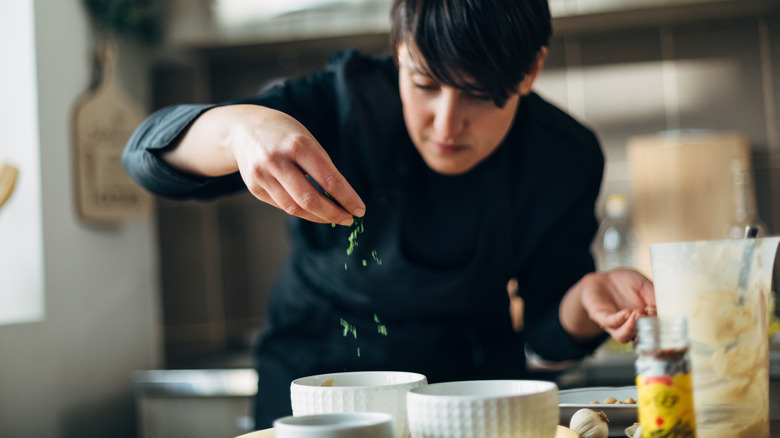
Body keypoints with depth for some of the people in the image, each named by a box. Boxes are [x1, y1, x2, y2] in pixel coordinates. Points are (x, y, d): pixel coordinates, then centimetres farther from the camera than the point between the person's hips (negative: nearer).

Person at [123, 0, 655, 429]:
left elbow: (547, 330, -8)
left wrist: (589, 296, -31)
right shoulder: (346, 101, -24)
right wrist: (239, 127, -51)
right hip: (314, 373, -2)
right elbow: (150, 153, -29)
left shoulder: (567, 160, -17)